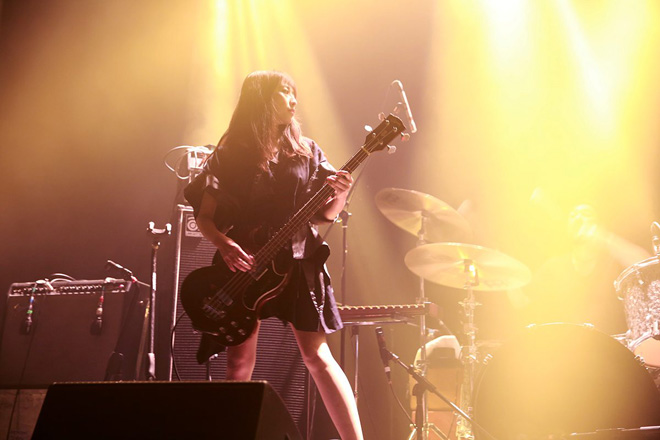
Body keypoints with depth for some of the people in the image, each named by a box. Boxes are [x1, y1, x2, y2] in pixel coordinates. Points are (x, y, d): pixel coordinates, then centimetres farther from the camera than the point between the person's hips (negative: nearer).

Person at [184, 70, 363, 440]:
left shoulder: (306, 151, 8)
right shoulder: (231, 155, 1)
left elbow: (324, 213, 10)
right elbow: (204, 216, 1)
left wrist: (339, 195, -12)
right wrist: (224, 244, -18)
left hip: (298, 263, 1)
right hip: (245, 265, -1)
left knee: (317, 356, -4)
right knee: (240, 367, 1)